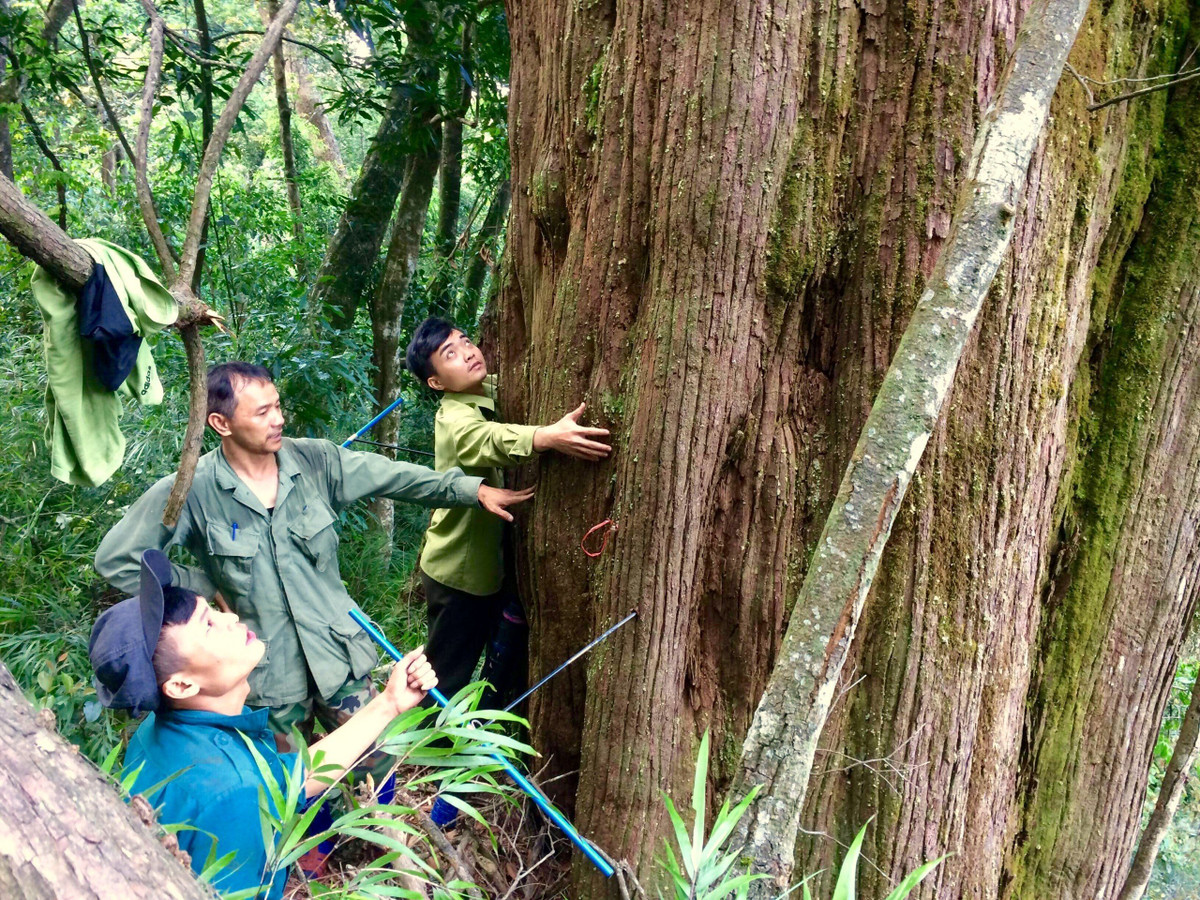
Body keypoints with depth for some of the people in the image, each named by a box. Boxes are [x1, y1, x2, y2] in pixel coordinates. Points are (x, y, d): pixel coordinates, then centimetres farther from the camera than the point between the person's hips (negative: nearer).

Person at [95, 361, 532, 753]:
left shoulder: (315, 461, -7)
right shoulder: (191, 491, -16)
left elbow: (394, 476, -1)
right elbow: (115, 560, -11)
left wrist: (474, 490, -6)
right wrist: (205, 587, -11)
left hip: (339, 656, 2)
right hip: (267, 674, -2)